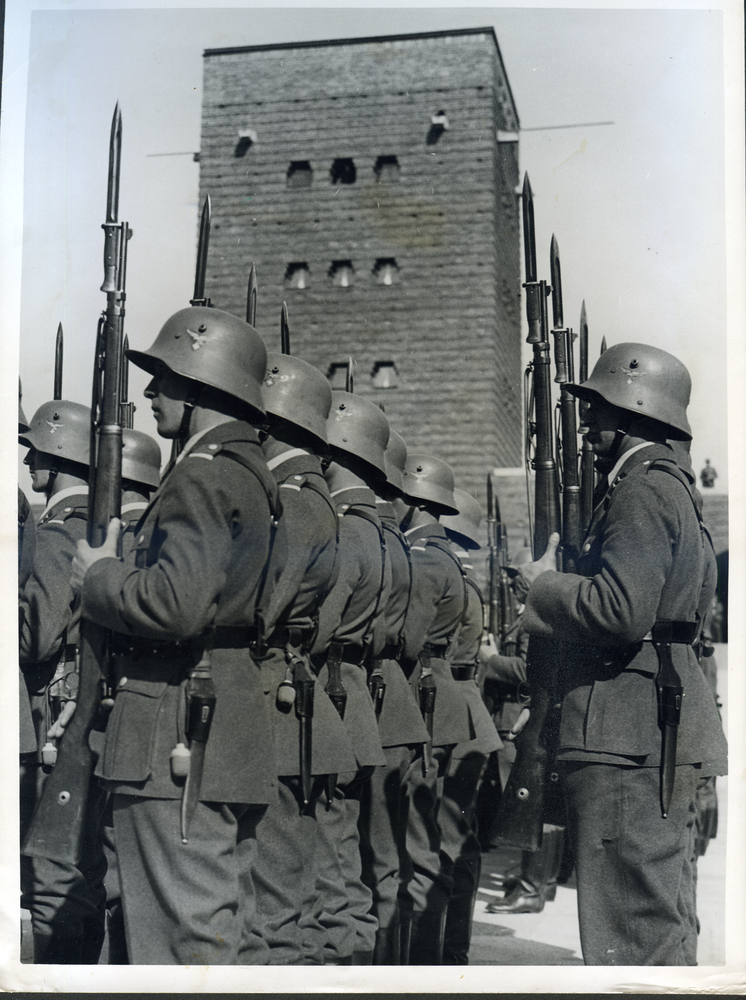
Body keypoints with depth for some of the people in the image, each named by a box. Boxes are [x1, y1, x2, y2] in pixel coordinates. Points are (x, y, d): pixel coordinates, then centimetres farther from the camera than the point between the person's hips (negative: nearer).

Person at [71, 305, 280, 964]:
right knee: (230, 927, 17)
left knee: (184, 935, -3)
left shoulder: (204, 475, -14)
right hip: (233, 732, 10)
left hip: (179, 739, -10)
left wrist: (98, 576, -8)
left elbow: (175, 602, -25)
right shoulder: (253, 476, 17)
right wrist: (121, 571, 16)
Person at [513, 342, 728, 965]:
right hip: (662, 739, 11)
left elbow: (621, 610, -24)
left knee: (633, 936, -7)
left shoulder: (642, 489, -11)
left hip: (627, 744, -11)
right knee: (667, 927, 16)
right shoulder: (674, 488, 22)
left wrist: (543, 585, -7)